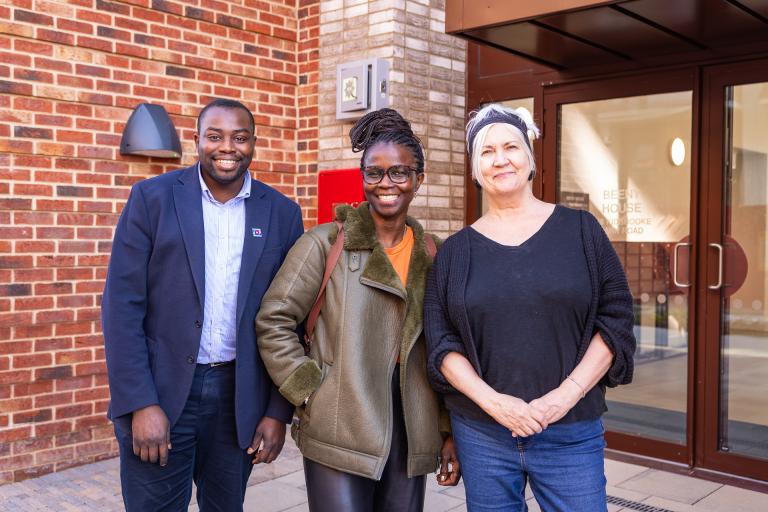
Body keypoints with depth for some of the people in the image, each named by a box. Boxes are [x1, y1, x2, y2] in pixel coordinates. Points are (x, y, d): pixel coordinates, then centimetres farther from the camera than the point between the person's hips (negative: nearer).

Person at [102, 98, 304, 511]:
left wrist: (278, 412, 0)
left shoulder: (282, 213, 2)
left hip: (240, 395, 2)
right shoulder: (152, 197, -3)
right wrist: (141, 404, -13)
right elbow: (122, 306, -7)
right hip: (160, 390, -2)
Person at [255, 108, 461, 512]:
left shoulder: (432, 255, 8)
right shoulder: (326, 243, -3)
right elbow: (273, 321, -4)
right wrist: (309, 392, -8)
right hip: (340, 431, -4)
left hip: (410, 433, 4)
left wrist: (449, 431, 9)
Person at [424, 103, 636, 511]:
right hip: (481, 434, 1)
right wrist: (493, 401, -13)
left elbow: (615, 319, -1)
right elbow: (440, 341, 1)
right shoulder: (455, 251, 5)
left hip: (572, 432, -1)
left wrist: (566, 394, -12)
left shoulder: (581, 231, 2)